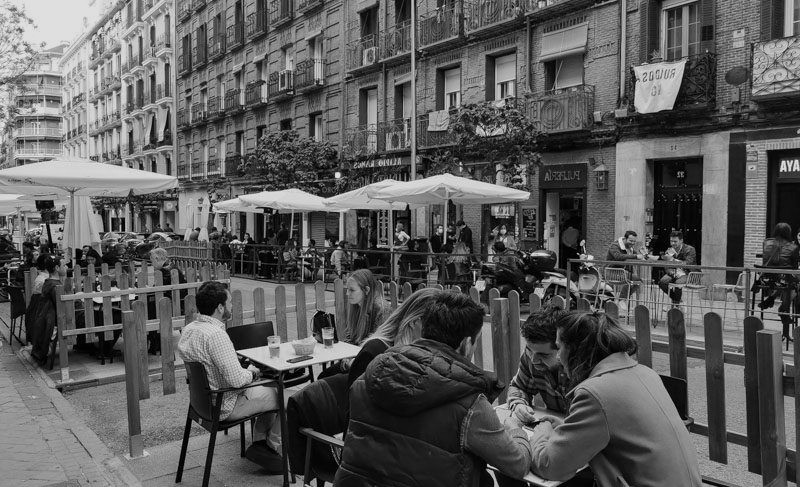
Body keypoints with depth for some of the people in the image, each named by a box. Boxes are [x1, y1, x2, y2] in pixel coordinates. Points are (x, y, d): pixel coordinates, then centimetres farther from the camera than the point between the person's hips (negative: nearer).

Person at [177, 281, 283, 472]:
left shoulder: (188, 329, 2)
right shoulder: (215, 334, -29)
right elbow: (237, 379, -31)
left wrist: (246, 371, 10)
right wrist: (252, 373, -9)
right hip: (225, 406, -10)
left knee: (269, 390, 23)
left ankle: (259, 442, 24)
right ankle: (273, 447, 20)